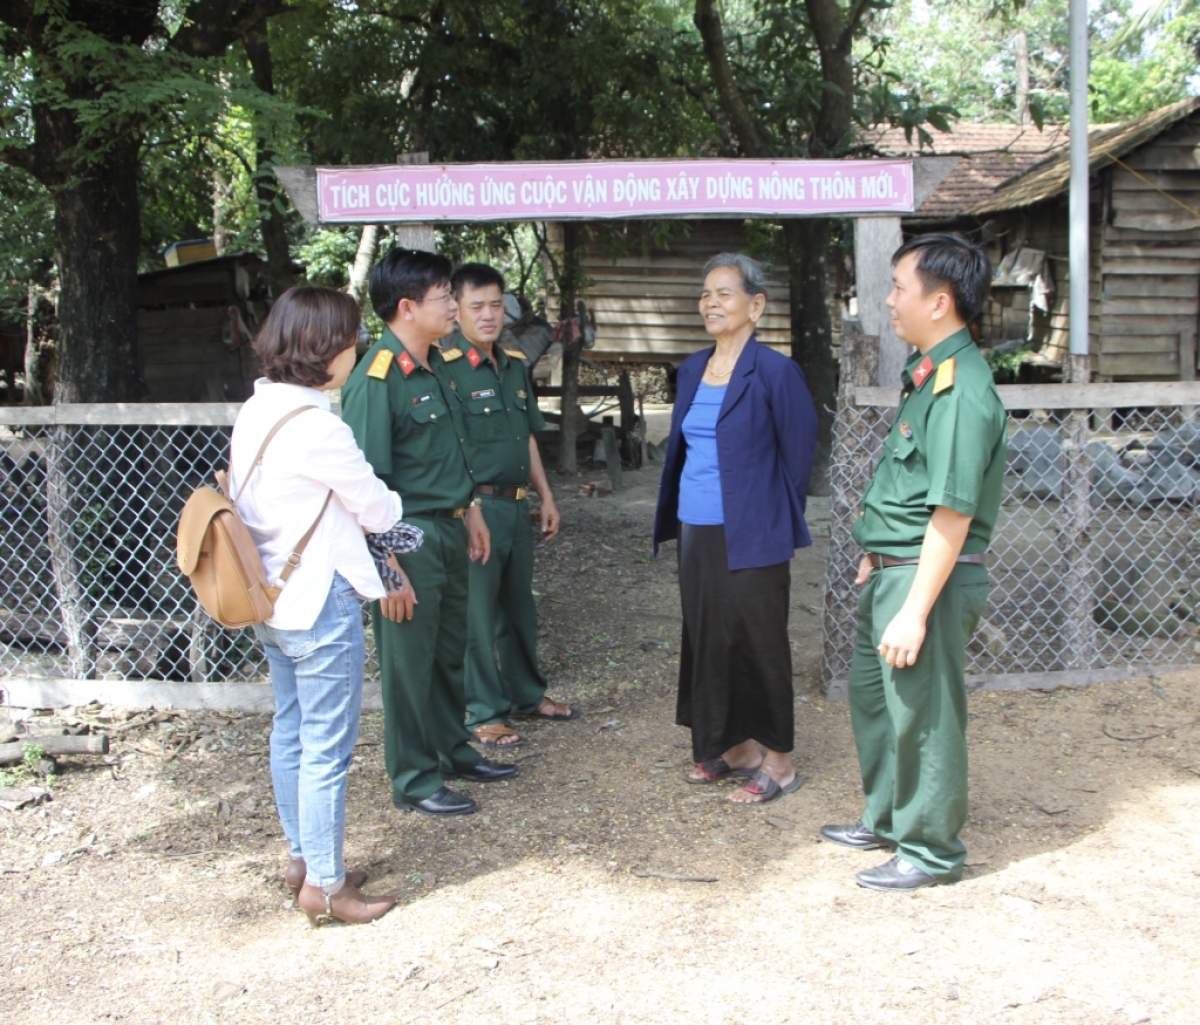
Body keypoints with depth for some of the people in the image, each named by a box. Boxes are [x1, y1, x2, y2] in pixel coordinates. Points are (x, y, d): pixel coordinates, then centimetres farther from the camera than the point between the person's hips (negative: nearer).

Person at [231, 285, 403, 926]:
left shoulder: (255, 412, 5)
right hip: (320, 604, -9)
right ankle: (324, 885, 11)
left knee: (291, 732, 18)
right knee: (326, 748, 1)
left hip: (270, 599, 9)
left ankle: (302, 857, 32)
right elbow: (378, 512, -13)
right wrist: (392, 503, 11)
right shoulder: (316, 427, -21)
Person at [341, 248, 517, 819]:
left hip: (448, 531, 9)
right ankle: (414, 782, 17)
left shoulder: (433, 366, 9)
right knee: (409, 662, 4)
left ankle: (452, 751, 36)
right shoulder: (376, 378, -19)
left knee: (449, 651, 20)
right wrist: (388, 567, -22)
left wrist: (470, 510, 21)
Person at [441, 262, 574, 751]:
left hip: (516, 505, 8)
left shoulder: (514, 364, 12)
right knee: (478, 614, 2)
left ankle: (527, 694, 34)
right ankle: (484, 713, 14)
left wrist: (545, 496, 19)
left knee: (520, 605, 19)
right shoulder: (446, 367, -13)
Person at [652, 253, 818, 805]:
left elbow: (798, 455, -6)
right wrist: (673, 516, 15)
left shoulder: (775, 371, -11)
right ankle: (733, 746, 30)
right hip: (696, 530, 7)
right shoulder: (692, 368, 10)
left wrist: (781, 525, -1)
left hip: (749, 536, -7)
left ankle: (779, 762, 15)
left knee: (758, 642, 1)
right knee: (706, 638, 14)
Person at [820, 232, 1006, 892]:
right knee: (872, 695, 21)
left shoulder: (961, 392, -22)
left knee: (922, 713, 3)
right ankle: (887, 820, 39)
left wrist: (915, 611, -24)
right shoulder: (927, 374, 10)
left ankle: (932, 851, 20)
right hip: (891, 567, 10)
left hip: (928, 576, -10)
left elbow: (953, 515, -24)